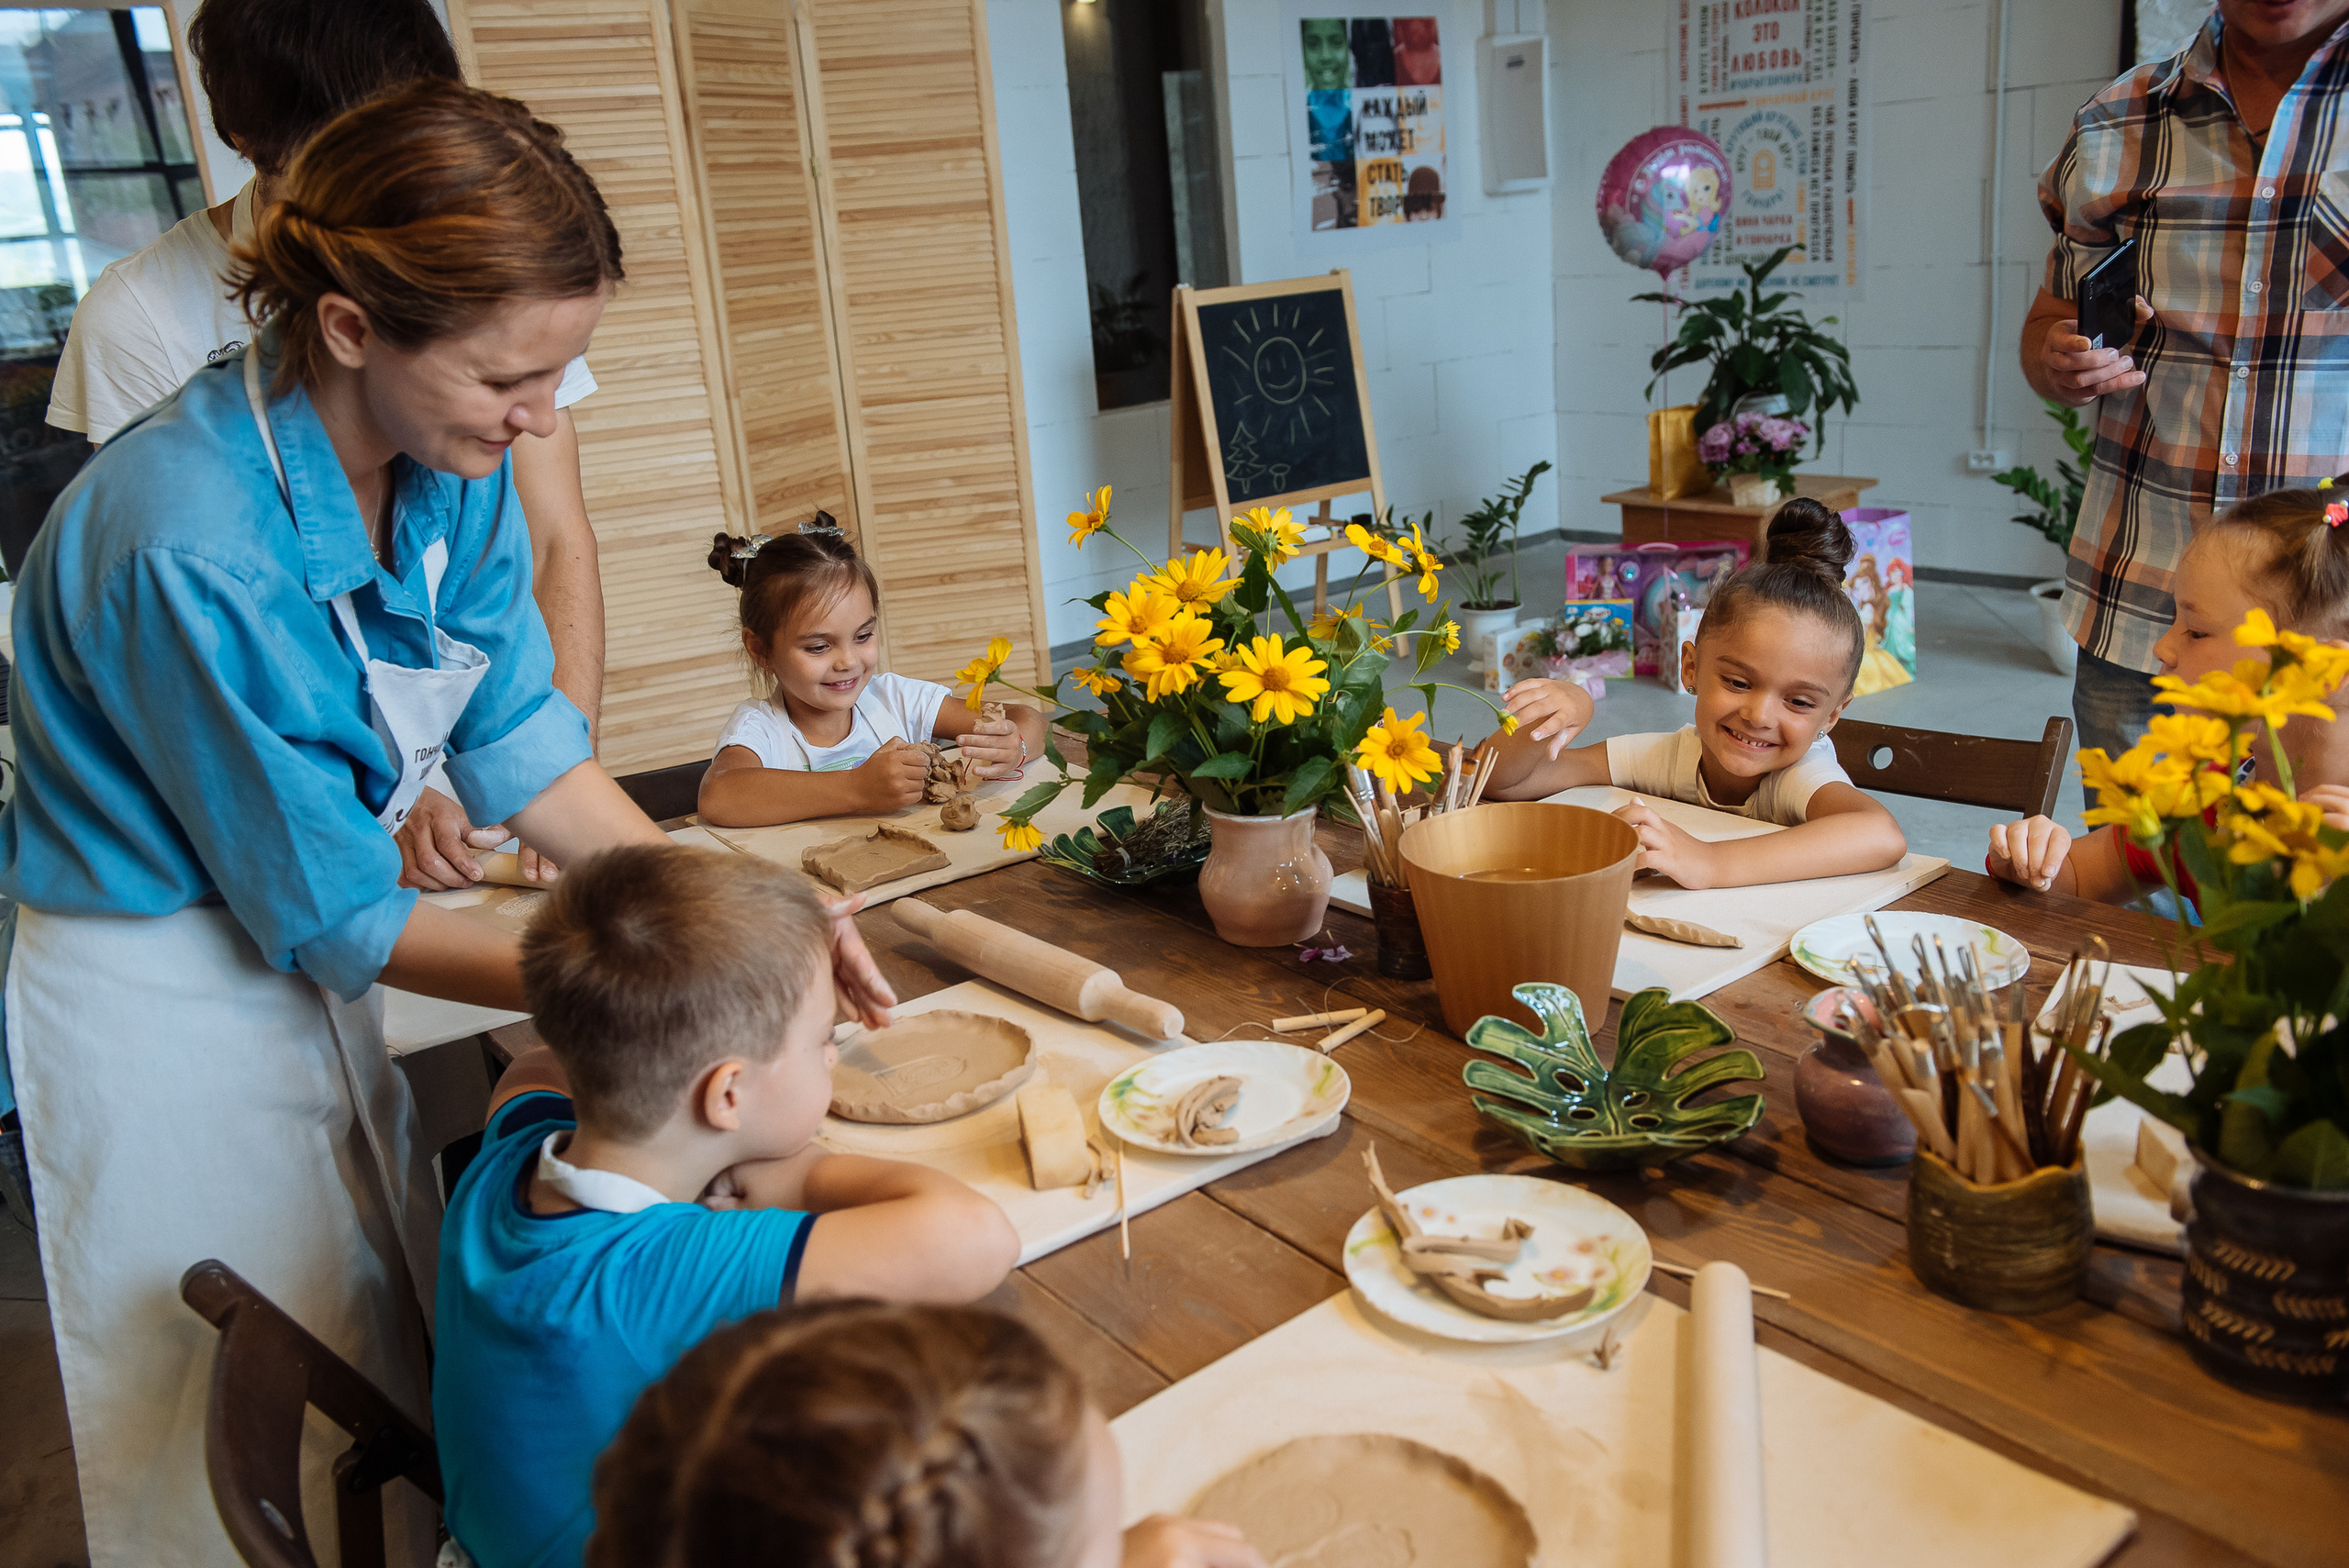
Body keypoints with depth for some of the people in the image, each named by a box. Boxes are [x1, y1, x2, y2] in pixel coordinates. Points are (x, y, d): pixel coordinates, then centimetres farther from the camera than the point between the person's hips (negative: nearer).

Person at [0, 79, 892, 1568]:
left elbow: (517, 737, -2)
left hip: (306, 976, 7)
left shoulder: (454, 458, -10)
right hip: (161, 1015, -7)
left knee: (405, 1373, 20)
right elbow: (327, 913, -24)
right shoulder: (191, 546, -32)